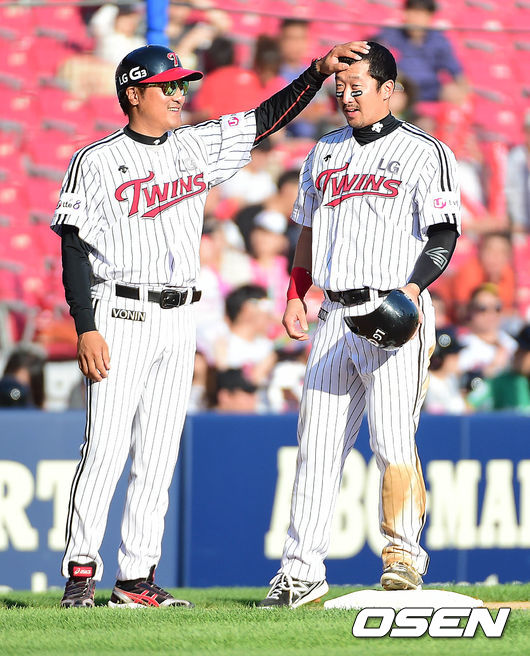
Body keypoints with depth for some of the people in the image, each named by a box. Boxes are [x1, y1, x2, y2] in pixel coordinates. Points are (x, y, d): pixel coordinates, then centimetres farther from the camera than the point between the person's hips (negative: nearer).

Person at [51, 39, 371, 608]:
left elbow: (268, 118, 13)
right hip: (121, 317, -6)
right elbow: (74, 249, -7)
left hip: (179, 321, 6)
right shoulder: (96, 162, -4)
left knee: (159, 455, 5)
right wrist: (86, 330, -14)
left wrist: (320, 70, 1)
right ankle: (80, 573, -4)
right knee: (105, 449, -9)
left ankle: (136, 577, 9)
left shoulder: (196, 148, 12)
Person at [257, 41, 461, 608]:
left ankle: (403, 551, 5)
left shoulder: (424, 153, -2)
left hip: (395, 313, -6)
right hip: (335, 316, 6)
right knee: (317, 440, 2)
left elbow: (444, 236, -7)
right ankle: (302, 569, 2)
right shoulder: (324, 153, 17)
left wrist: (414, 286, -21)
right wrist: (295, 296, 12)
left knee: (392, 439, -10)